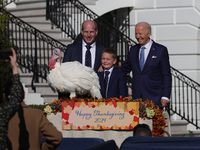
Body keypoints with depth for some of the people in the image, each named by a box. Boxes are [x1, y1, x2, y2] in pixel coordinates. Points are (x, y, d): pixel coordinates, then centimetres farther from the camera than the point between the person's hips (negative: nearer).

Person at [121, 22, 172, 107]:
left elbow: (166, 75, -1)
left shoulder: (161, 50, 0)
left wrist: (165, 96, -9)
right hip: (137, 97, 4)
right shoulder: (133, 50, 14)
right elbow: (125, 68, 22)